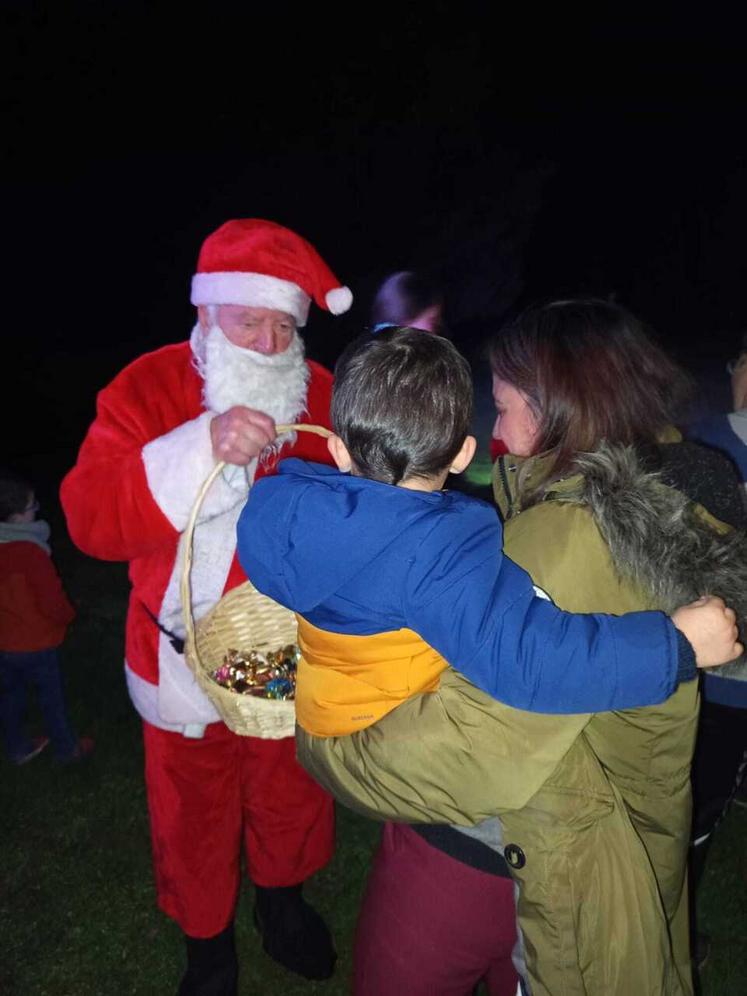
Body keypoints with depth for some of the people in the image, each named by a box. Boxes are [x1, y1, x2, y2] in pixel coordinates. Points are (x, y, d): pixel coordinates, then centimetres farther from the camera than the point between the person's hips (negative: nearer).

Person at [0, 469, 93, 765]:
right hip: (34, 643, -6)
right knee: (52, 698, 13)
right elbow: (52, 602, -21)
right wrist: (68, 615, -1)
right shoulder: (30, 551, -28)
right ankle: (67, 749, 31)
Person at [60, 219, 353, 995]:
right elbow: (89, 517, -26)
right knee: (194, 813, 18)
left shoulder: (318, 393, -5)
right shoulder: (147, 390, -13)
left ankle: (283, 901, 55)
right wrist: (198, 450, -38)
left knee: (292, 798, 23)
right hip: (188, 661, -2)